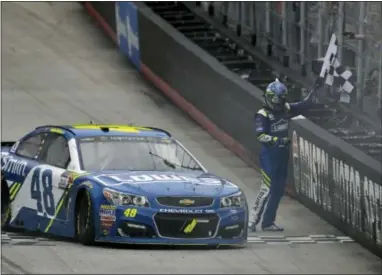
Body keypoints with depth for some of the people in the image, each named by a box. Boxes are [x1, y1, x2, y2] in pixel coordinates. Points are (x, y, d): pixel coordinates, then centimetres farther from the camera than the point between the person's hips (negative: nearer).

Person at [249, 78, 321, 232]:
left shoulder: (286, 109, 6)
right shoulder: (263, 115, -14)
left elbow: (304, 105, 16)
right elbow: (260, 135, -24)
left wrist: (315, 90, 7)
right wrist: (278, 140, -32)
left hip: (283, 155, 7)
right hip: (269, 156, -7)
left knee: (278, 190, 9)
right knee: (267, 189, -11)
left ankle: (268, 223, 16)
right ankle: (252, 222, -7)